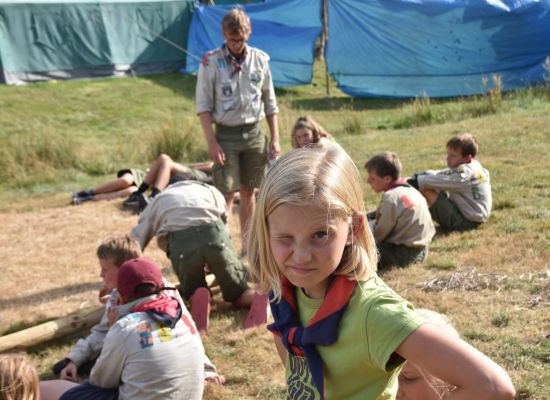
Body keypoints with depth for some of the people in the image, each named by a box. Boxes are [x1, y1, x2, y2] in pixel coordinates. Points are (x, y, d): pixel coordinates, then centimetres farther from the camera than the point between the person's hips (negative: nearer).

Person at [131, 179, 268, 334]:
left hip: (180, 241, -1)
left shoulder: (157, 202, 34)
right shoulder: (210, 191, 38)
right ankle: (257, 297, -14)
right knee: (237, 290, 18)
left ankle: (197, 298, -10)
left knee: (192, 291, 23)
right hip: (215, 233, 1)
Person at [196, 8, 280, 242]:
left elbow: (270, 103, 9)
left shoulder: (260, 60, 3)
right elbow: (203, 106, -6)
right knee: (226, 194, -5)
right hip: (226, 134, -3)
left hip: (254, 134, 3)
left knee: (248, 192, 12)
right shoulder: (211, 62, -7)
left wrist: (275, 139, 5)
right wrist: (212, 143, -13)